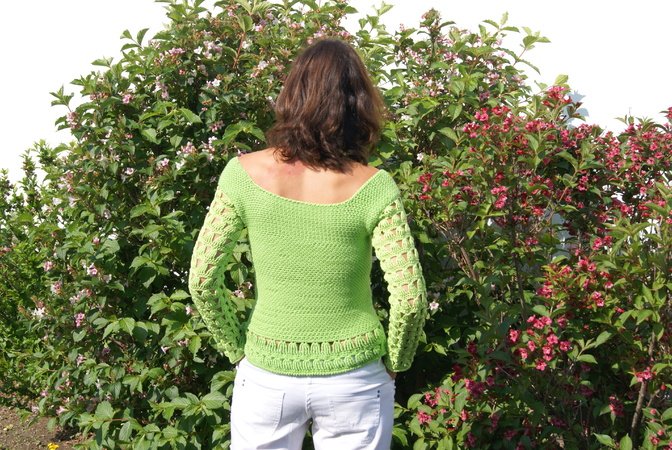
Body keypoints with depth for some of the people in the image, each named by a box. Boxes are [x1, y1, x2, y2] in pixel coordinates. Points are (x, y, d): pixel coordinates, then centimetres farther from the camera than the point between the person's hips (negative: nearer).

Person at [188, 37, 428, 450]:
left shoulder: (244, 173, -11)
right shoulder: (373, 188, -15)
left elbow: (202, 279, -8)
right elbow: (410, 298, -16)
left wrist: (237, 350, 5)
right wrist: (394, 364, 2)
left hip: (267, 377, 1)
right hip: (353, 382, -1)